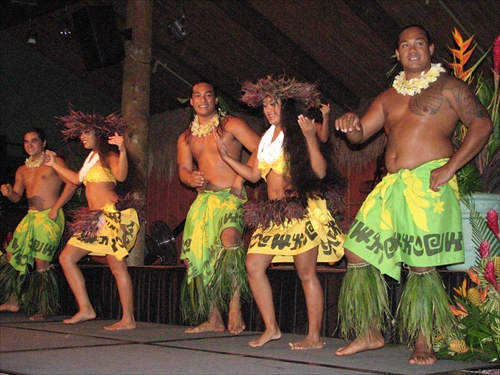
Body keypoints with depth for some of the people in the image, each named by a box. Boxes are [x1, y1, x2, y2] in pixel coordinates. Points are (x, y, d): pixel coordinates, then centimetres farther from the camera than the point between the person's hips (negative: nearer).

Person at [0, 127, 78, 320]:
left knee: (41, 263, -8)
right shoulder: (22, 170, 19)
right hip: (30, 217, 7)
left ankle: (46, 309, 2)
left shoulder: (54, 161, -1)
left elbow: (71, 183, -11)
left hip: (49, 217, -7)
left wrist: (55, 208, -15)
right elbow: (17, 196, 17)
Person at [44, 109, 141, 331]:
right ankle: (85, 309, 7)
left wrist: (122, 151, -41)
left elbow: (120, 176, -26)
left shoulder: (108, 155, -6)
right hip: (96, 218, 10)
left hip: (112, 215, -10)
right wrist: (54, 165, 42)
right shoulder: (92, 157, 20)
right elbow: (77, 179, 35)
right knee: (66, 258, 7)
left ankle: (128, 319, -7)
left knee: (117, 267, -11)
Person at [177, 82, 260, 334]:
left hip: (230, 197, -6)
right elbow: (183, 169, 11)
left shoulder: (231, 125, 2)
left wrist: (240, 178, -13)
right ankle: (214, 320, 10)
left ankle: (235, 308, -27)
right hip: (203, 199, 6)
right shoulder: (186, 138, 18)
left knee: (230, 237, -32)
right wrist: (192, 179, -13)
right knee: (200, 258, 1)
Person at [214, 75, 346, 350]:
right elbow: (254, 175, 21)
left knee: (306, 272, -5)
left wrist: (311, 139, -24)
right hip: (273, 213, 8)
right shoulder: (267, 137, 18)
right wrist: (226, 157, 18)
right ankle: (271, 328, 10)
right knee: (254, 265, 1)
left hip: (301, 210, -8)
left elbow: (321, 172, -13)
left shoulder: (297, 132, -4)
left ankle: (314, 337, 2)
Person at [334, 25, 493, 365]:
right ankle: (371, 333, 12)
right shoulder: (389, 97, 22)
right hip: (392, 185, 7)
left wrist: (451, 167, -12)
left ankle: (423, 343, 5)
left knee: (422, 264, -8)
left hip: (429, 183, -6)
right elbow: (360, 135, 19)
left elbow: (482, 124, -2)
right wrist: (350, 124, -7)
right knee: (358, 251, 2)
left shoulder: (447, 86, 6)